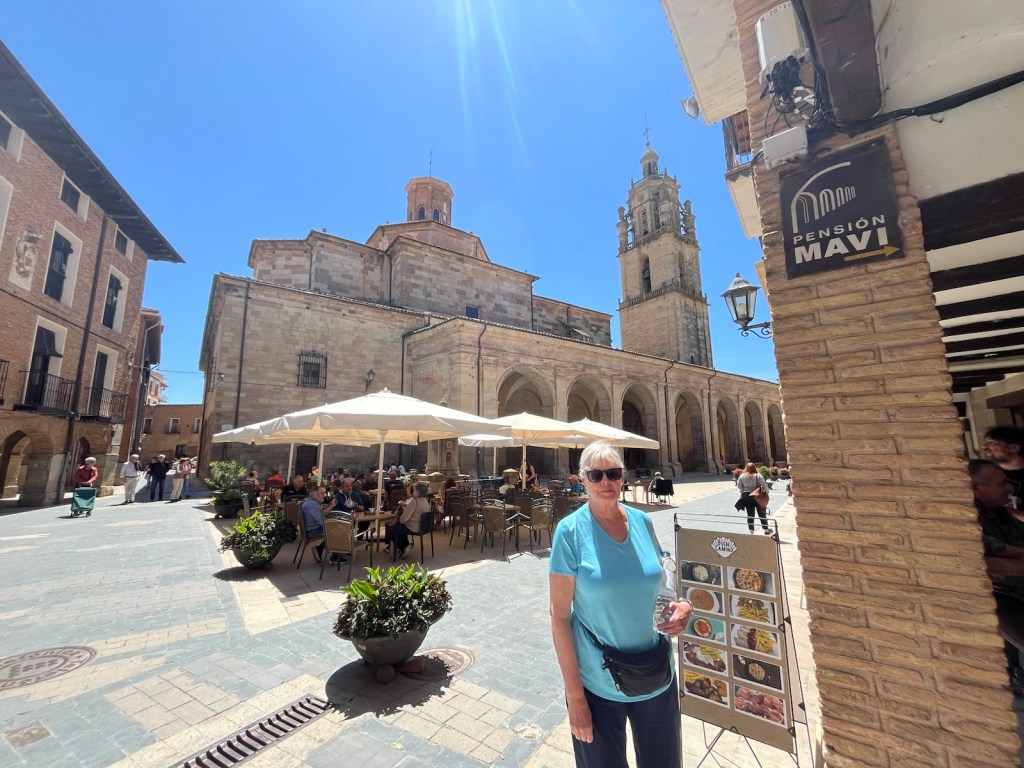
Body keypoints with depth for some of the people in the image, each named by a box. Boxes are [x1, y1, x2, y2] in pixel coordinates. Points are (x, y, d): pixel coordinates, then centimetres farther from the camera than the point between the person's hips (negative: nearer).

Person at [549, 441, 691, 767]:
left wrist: (679, 606, -11)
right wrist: (574, 694, -12)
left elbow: (655, 585, 10)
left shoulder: (643, 522, -5)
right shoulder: (570, 531, -18)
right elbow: (559, 616, -13)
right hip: (597, 683, -4)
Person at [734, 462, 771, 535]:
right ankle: (766, 529, 25)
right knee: (762, 513, 14)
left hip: (746, 497, 1)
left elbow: (739, 486, 0)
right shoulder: (758, 476, -10)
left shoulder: (742, 476, -5)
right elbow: (765, 486, -12)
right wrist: (766, 493, 3)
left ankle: (751, 531, 13)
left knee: (750, 514, 10)